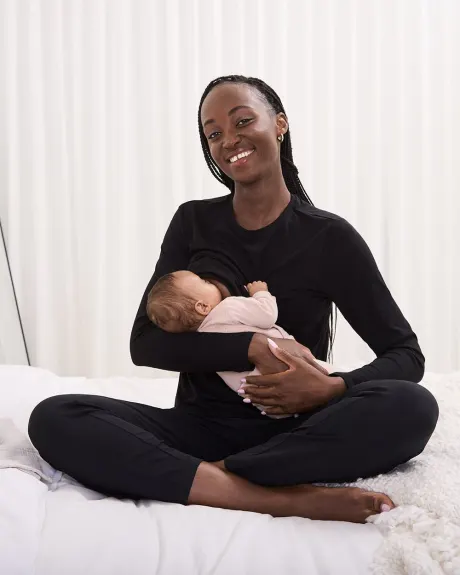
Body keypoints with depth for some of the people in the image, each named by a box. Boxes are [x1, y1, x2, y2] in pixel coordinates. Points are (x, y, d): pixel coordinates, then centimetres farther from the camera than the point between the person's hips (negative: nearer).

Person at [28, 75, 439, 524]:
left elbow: (406, 354, 1)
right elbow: (144, 344, -2)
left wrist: (332, 388, -21)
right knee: (53, 418, -23)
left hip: (294, 435, -1)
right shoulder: (193, 223, 5)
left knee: (413, 407, -29)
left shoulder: (329, 236, -1)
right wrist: (253, 347, -18)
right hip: (200, 427, 2)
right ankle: (281, 498, -31)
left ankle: (214, 475, -23)